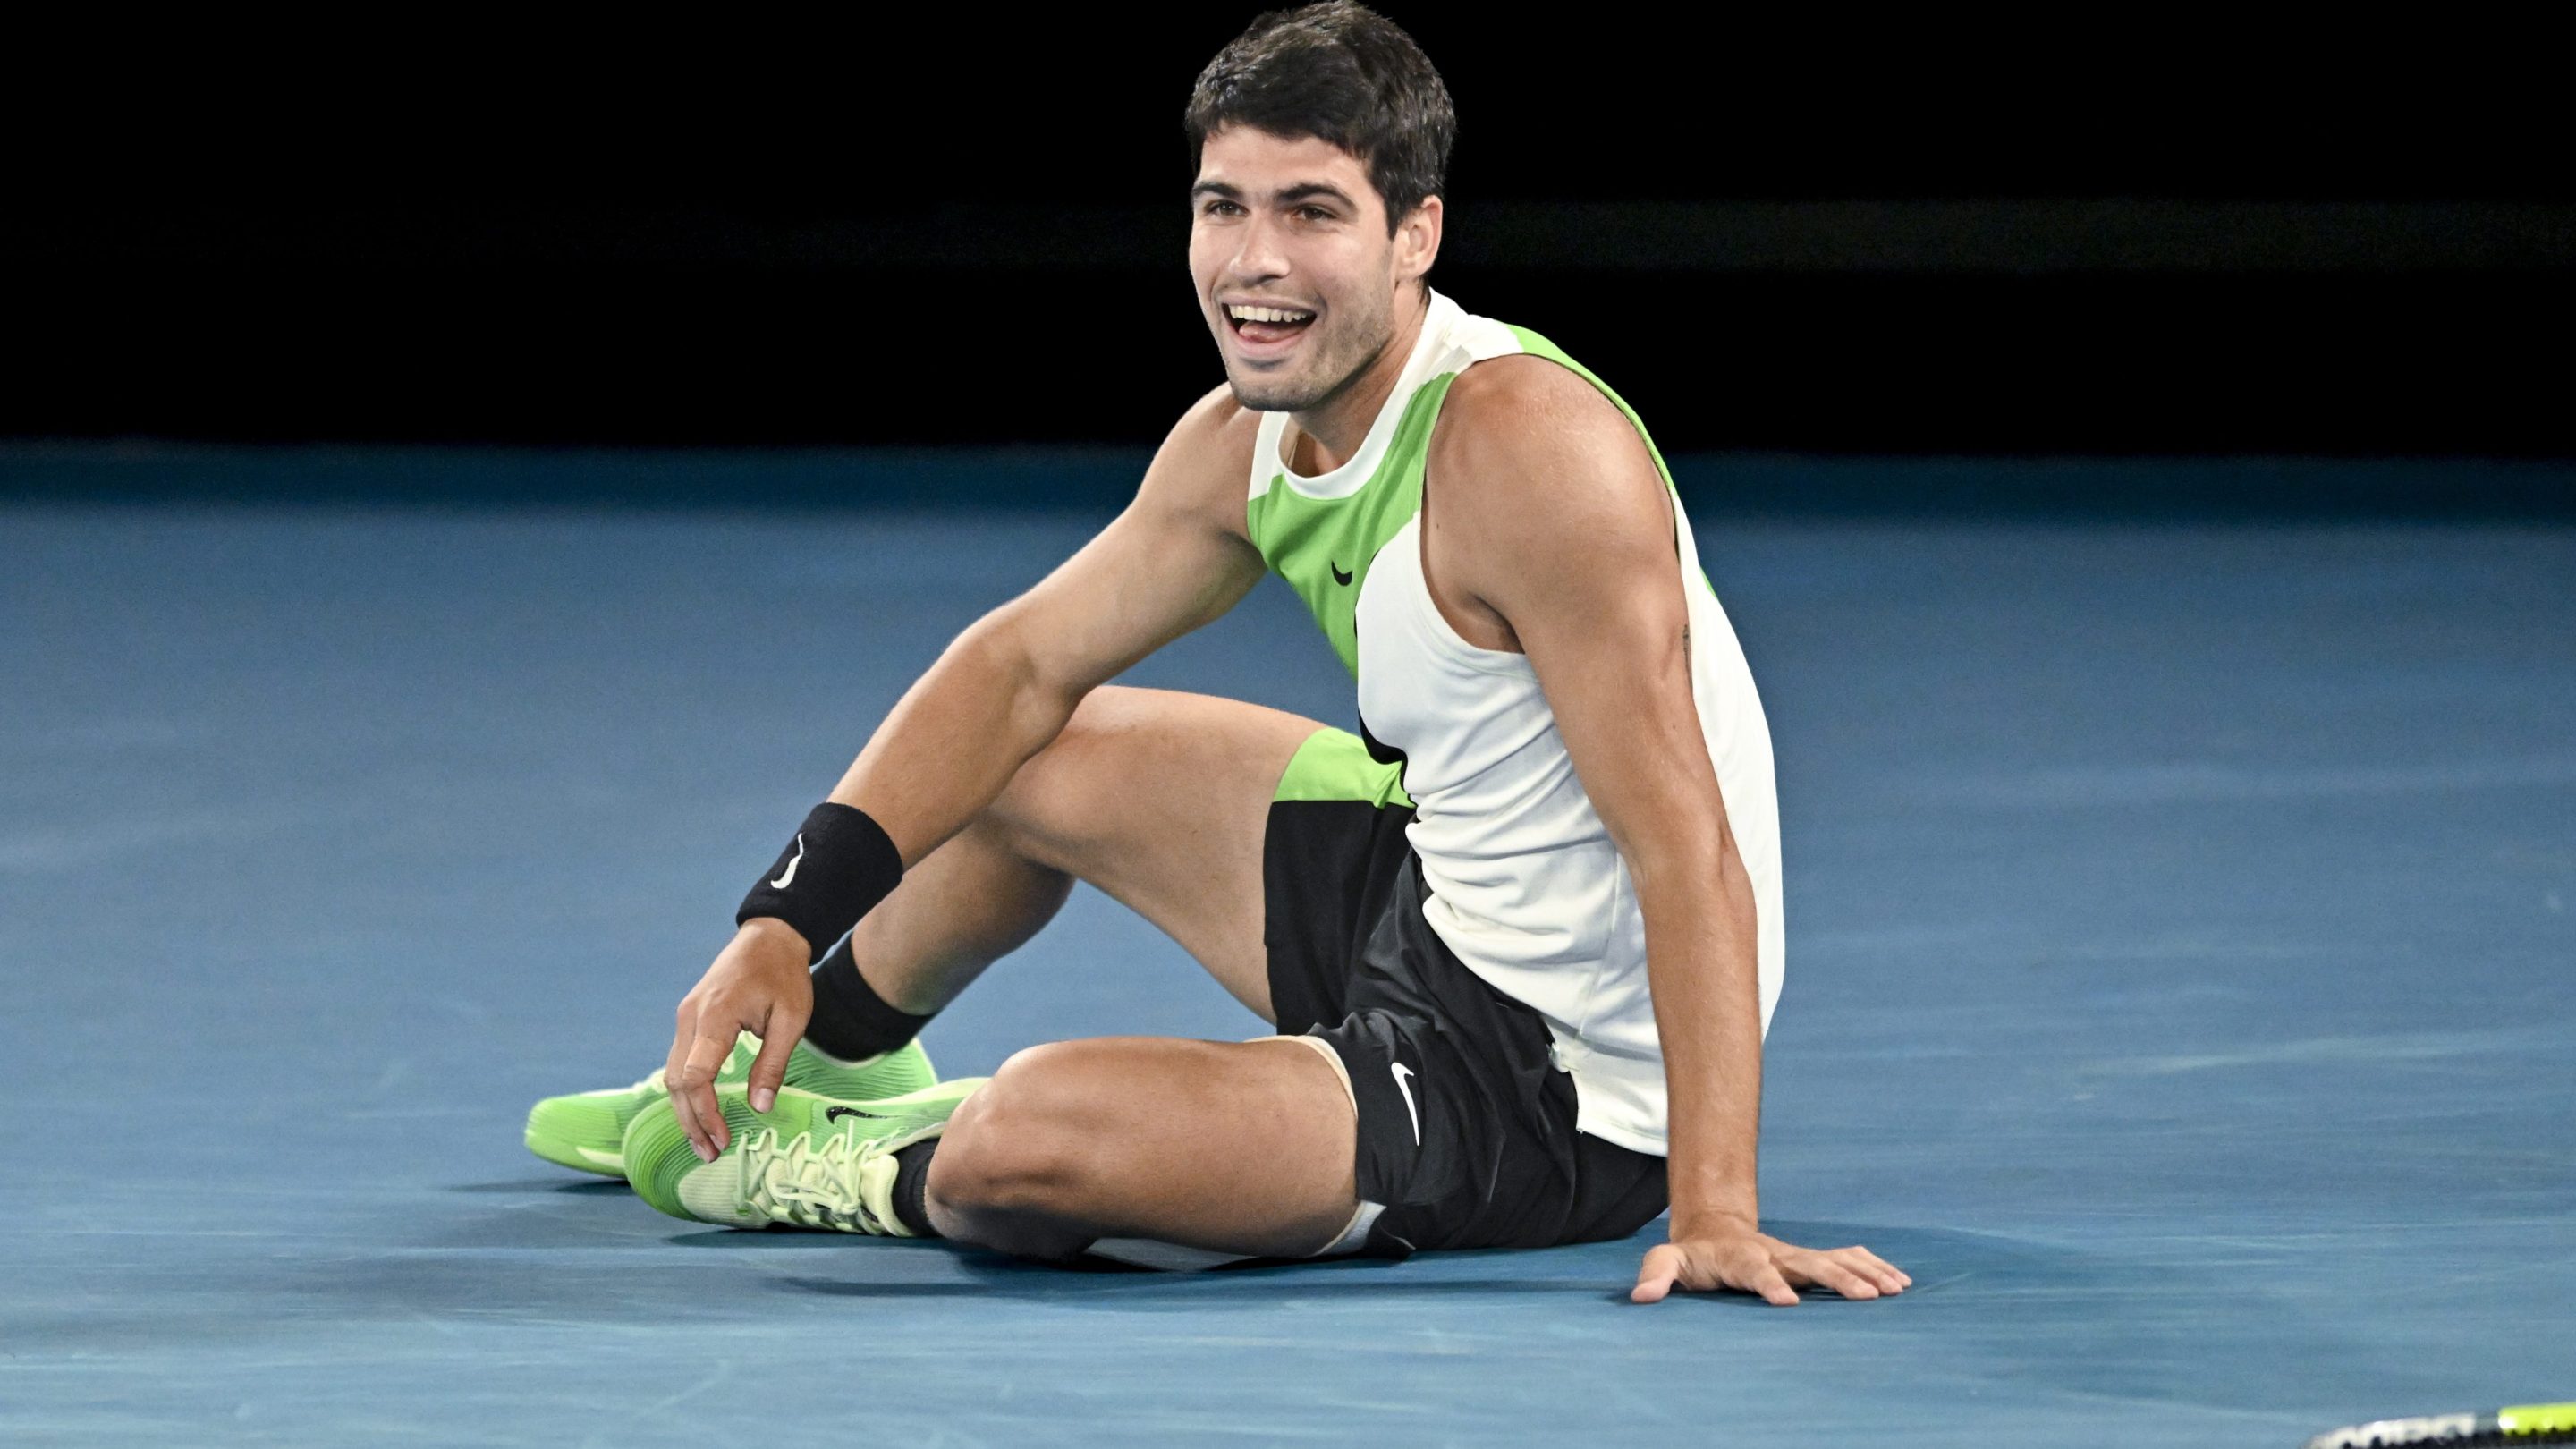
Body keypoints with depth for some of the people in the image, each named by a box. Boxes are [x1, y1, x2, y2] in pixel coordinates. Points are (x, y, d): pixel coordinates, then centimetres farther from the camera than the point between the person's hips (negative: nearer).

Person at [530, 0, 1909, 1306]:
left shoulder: (1525, 449, -29)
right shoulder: (1242, 442, -1)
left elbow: (1688, 850, -31)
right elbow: (1023, 662, 12)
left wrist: (1715, 1214, -37)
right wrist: (785, 922, 2)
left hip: (1562, 1098, -9)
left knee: (1030, 1135, -26)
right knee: (1031, 761, 23)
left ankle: (875, 1179, 12)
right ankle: (811, 1063, 53)